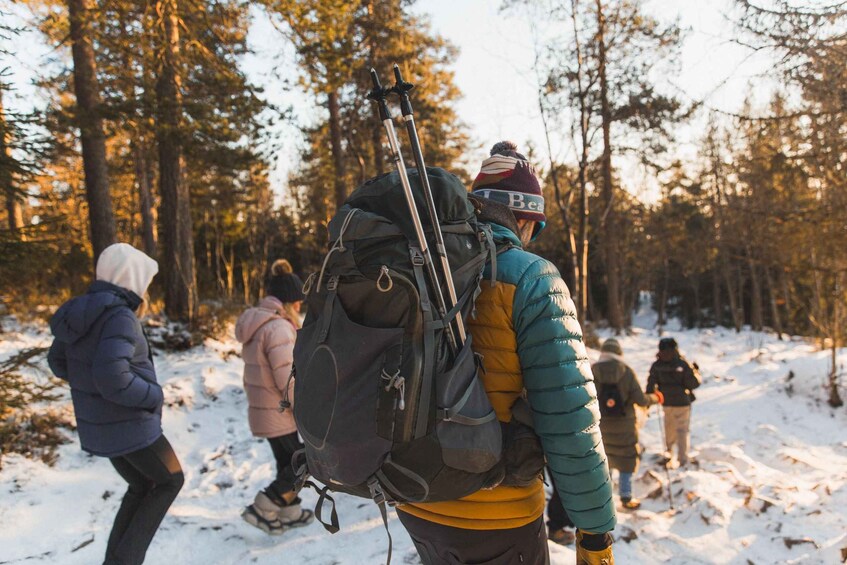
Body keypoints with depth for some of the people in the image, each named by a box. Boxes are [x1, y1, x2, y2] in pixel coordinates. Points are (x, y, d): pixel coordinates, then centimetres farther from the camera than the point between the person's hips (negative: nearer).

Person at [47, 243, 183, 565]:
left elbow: (59, 363, 16)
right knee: (171, 480, 15)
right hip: (129, 425, -8)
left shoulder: (81, 310, 4)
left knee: (142, 486, 25)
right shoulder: (118, 316, -24)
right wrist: (154, 395, -16)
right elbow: (112, 378, -33)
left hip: (99, 425, 8)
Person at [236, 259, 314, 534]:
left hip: (261, 410, 9)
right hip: (280, 414, -9)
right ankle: (263, 507, 5)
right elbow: (288, 381, -24)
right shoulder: (278, 328, -22)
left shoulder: (254, 325, 8)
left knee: (287, 463, 21)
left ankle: (290, 512, 33)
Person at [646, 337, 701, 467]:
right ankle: (682, 458, 11)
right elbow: (693, 383, -17)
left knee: (669, 427, 23)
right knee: (683, 430, 8)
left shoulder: (656, 366, -10)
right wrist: (696, 372, 2)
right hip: (682, 402, -3)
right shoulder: (683, 364, -20)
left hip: (666, 402, 4)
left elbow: (651, 384, -6)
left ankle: (669, 452, 37)